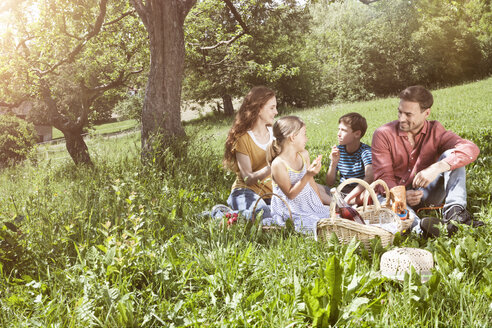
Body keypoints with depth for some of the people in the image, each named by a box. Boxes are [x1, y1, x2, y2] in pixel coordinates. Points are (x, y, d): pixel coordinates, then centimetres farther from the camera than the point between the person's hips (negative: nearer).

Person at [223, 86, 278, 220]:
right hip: (247, 190, -7)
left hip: (271, 192, 7)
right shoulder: (243, 138, -9)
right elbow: (248, 178, -14)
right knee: (261, 213, -37)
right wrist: (270, 167, -30)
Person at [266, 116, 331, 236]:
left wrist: (322, 202, 17)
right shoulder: (278, 164, -18)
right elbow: (290, 194, -18)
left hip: (310, 203, 7)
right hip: (292, 212, -7)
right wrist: (308, 175, -28)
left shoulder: (304, 154, 5)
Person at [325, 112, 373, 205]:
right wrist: (334, 163, -16)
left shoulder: (365, 151, -12)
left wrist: (347, 198, -35)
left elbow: (369, 177, -31)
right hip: (341, 192, 4)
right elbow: (330, 183, 3)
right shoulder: (338, 150, 2)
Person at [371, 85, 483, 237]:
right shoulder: (383, 134, -4)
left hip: (426, 195, 2)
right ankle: (418, 225, -62)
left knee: (451, 156, -18)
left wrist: (436, 168, -36)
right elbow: (383, 176, -10)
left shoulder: (434, 130, -1)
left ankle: (454, 212, -37)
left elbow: (471, 149, -20)